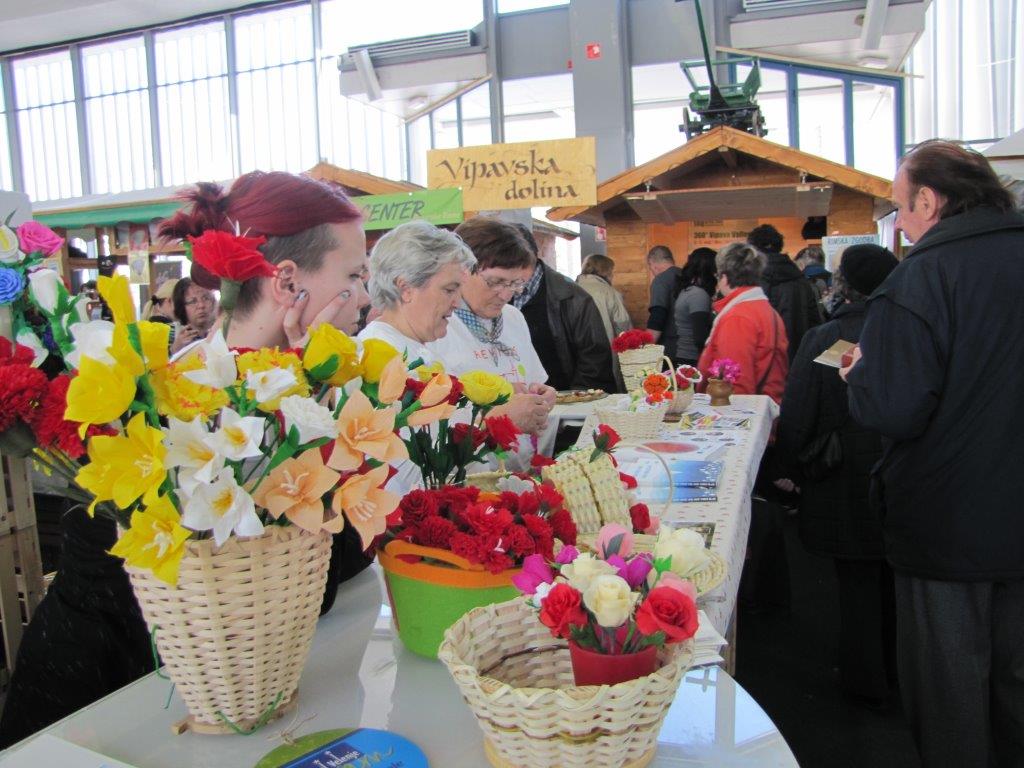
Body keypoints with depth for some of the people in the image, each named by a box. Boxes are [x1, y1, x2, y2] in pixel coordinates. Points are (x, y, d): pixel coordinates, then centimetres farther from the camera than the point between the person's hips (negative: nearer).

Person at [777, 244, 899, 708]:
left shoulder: (822, 339, -17)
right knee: (893, 578, 21)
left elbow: (793, 422, -13)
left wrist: (800, 472, 3)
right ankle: (893, 666, 41)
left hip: (845, 485, -3)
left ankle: (866, 683, 26)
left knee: (858, 582, 12)